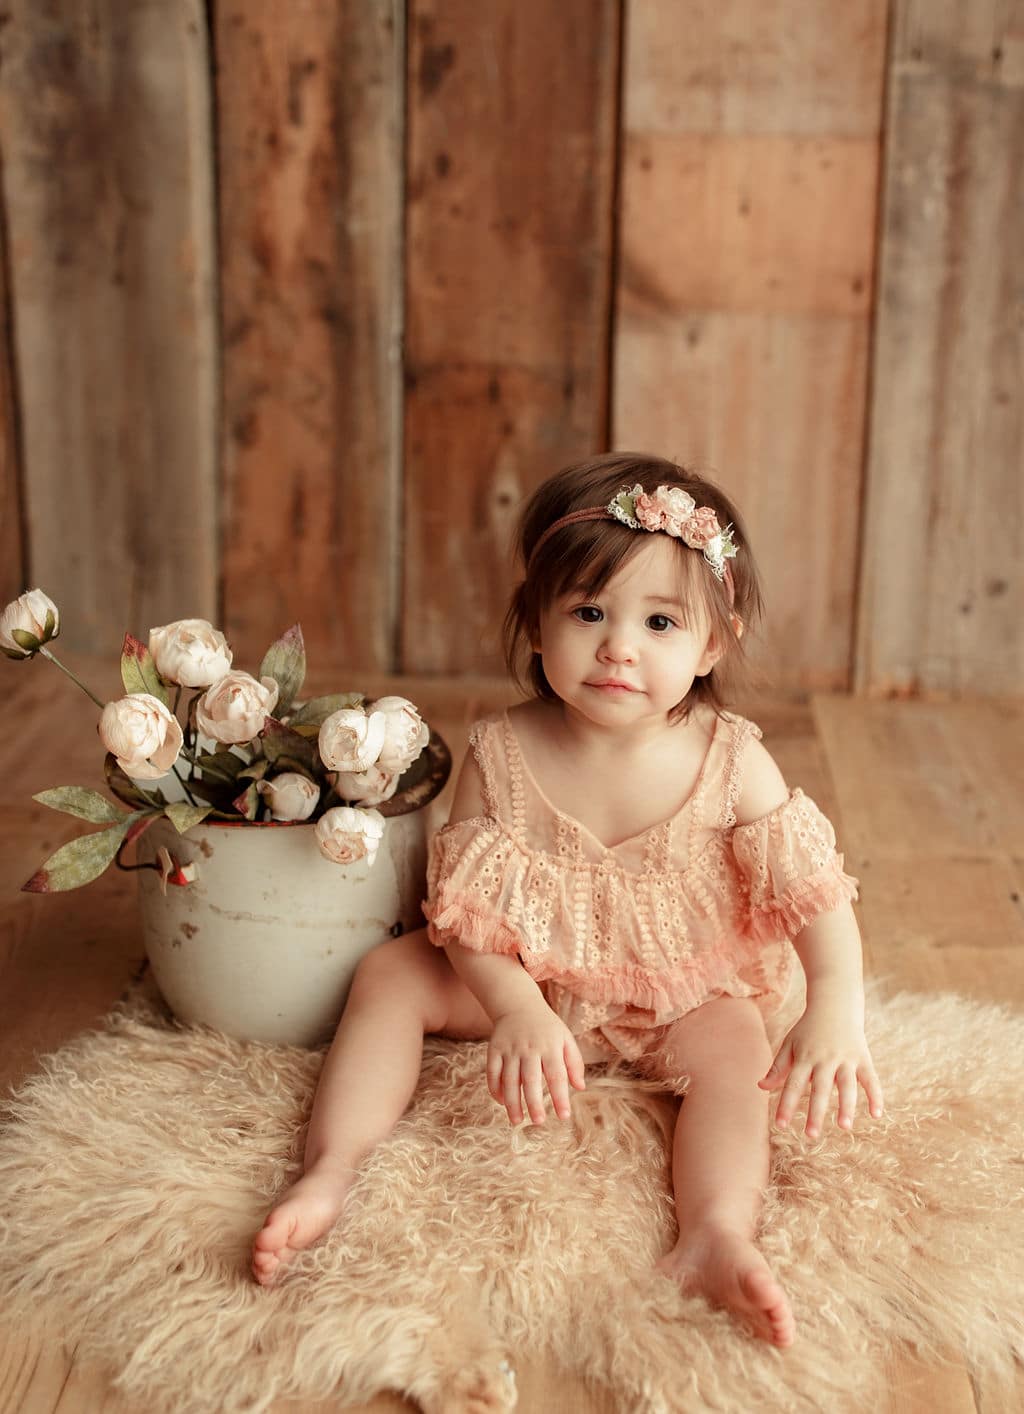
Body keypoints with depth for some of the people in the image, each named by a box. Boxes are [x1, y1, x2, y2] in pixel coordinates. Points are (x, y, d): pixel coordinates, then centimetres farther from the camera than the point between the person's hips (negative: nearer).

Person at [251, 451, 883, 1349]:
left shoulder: (730, 763, -19)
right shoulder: (503, 754, -18)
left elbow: (814, 888, -19)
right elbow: (467, 904, -17)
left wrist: (837, 1012, -35)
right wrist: (517, 1010, -32)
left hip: (682, 991, -1)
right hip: (529, 980, 1)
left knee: (733, 1042, -28)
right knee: (390, 975, -13)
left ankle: (719, 1238, -39)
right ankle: (330, 1171, -18)